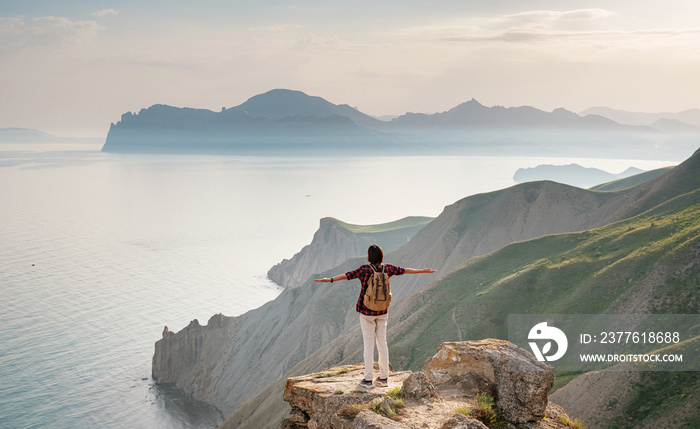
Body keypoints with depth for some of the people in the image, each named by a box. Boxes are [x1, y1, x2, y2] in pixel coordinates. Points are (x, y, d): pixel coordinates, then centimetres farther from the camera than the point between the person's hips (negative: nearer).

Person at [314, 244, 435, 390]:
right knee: (382, 342, 10)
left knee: (368, 344, 0)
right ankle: (384, 378, 14)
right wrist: (423, 271, 28)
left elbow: (347, 275, -25)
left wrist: (330, 279, -33)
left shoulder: (365, 269, -13)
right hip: (382, 312, 4)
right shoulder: (387, 268, 1)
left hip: (367, 312, -4)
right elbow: (405, 270, 14)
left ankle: (368, 380, 1)